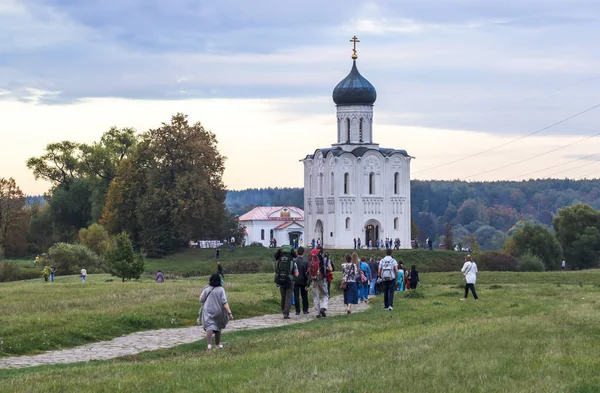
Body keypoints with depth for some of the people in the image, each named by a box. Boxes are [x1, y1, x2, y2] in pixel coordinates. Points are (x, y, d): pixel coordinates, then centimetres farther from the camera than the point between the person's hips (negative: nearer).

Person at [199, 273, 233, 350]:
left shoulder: (207, 289, -6)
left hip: (207, 311, -1)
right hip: (217, 311, 1)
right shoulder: (221, 289, -8)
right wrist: (229, 312, -19)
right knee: (218, 327, 21)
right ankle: (218, 343, 33)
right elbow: (224, 302, -16)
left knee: (209, 327, -10)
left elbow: (201, 299, 0)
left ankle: (209, 344, -30)